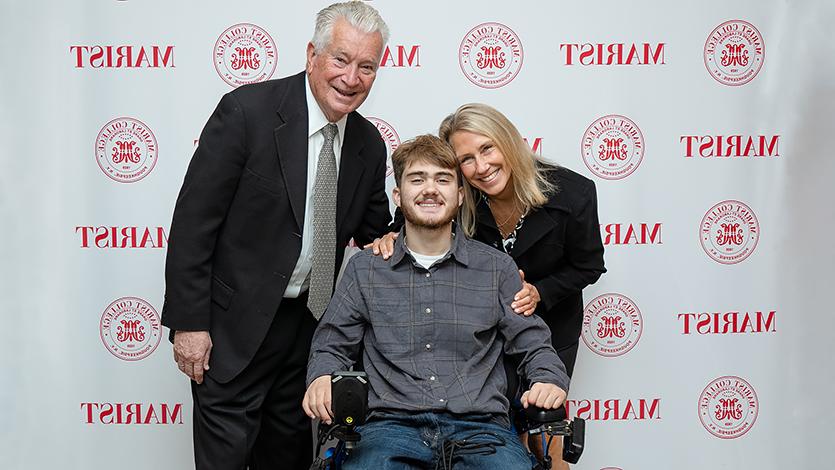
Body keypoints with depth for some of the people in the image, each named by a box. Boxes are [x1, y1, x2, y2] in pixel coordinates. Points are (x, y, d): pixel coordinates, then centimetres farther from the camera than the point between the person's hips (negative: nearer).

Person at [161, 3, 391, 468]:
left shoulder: (369, 144, 2)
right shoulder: (247, 111, -15)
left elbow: (372, 232, 15)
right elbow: (193, 221, -15)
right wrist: (189, 322, -16)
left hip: (313, 322, 6)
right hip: (236, 324, -5)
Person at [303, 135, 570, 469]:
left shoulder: (498, 268, 13)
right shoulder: (364, 269, 13)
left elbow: (533, 345, 14)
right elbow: (331, 346, 17)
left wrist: (549, 381, -8)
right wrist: (320, 379, -6)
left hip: (480, 428, 1)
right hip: (392, 425, 0)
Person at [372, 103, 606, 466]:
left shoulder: (573, 194, -25)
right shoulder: (460, 201, -22)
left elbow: (588, 267, -10)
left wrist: (540, 293, -24)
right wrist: (393, 237, -27)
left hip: (551, 329, -1)